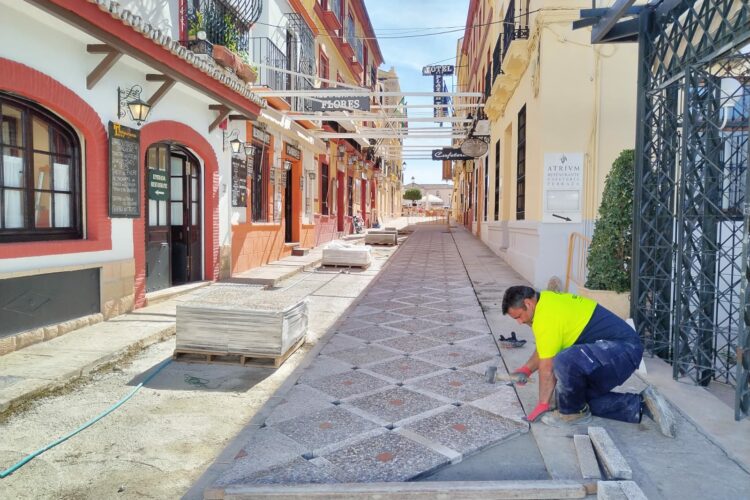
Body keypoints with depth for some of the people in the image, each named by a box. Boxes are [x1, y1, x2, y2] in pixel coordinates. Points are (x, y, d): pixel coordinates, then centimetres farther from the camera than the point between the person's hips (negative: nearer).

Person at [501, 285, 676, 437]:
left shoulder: (546, 316, -20)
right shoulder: (548, 300, 11)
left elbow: (547, 368, -14)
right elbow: (545, 349, 25)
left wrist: (542, 405, -4)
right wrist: (526, 369, 15)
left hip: (623, 350, -11)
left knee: (565, 361, -33)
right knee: (583, 397, 14)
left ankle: (572, 412, -7)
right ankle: (642, 404, 11)